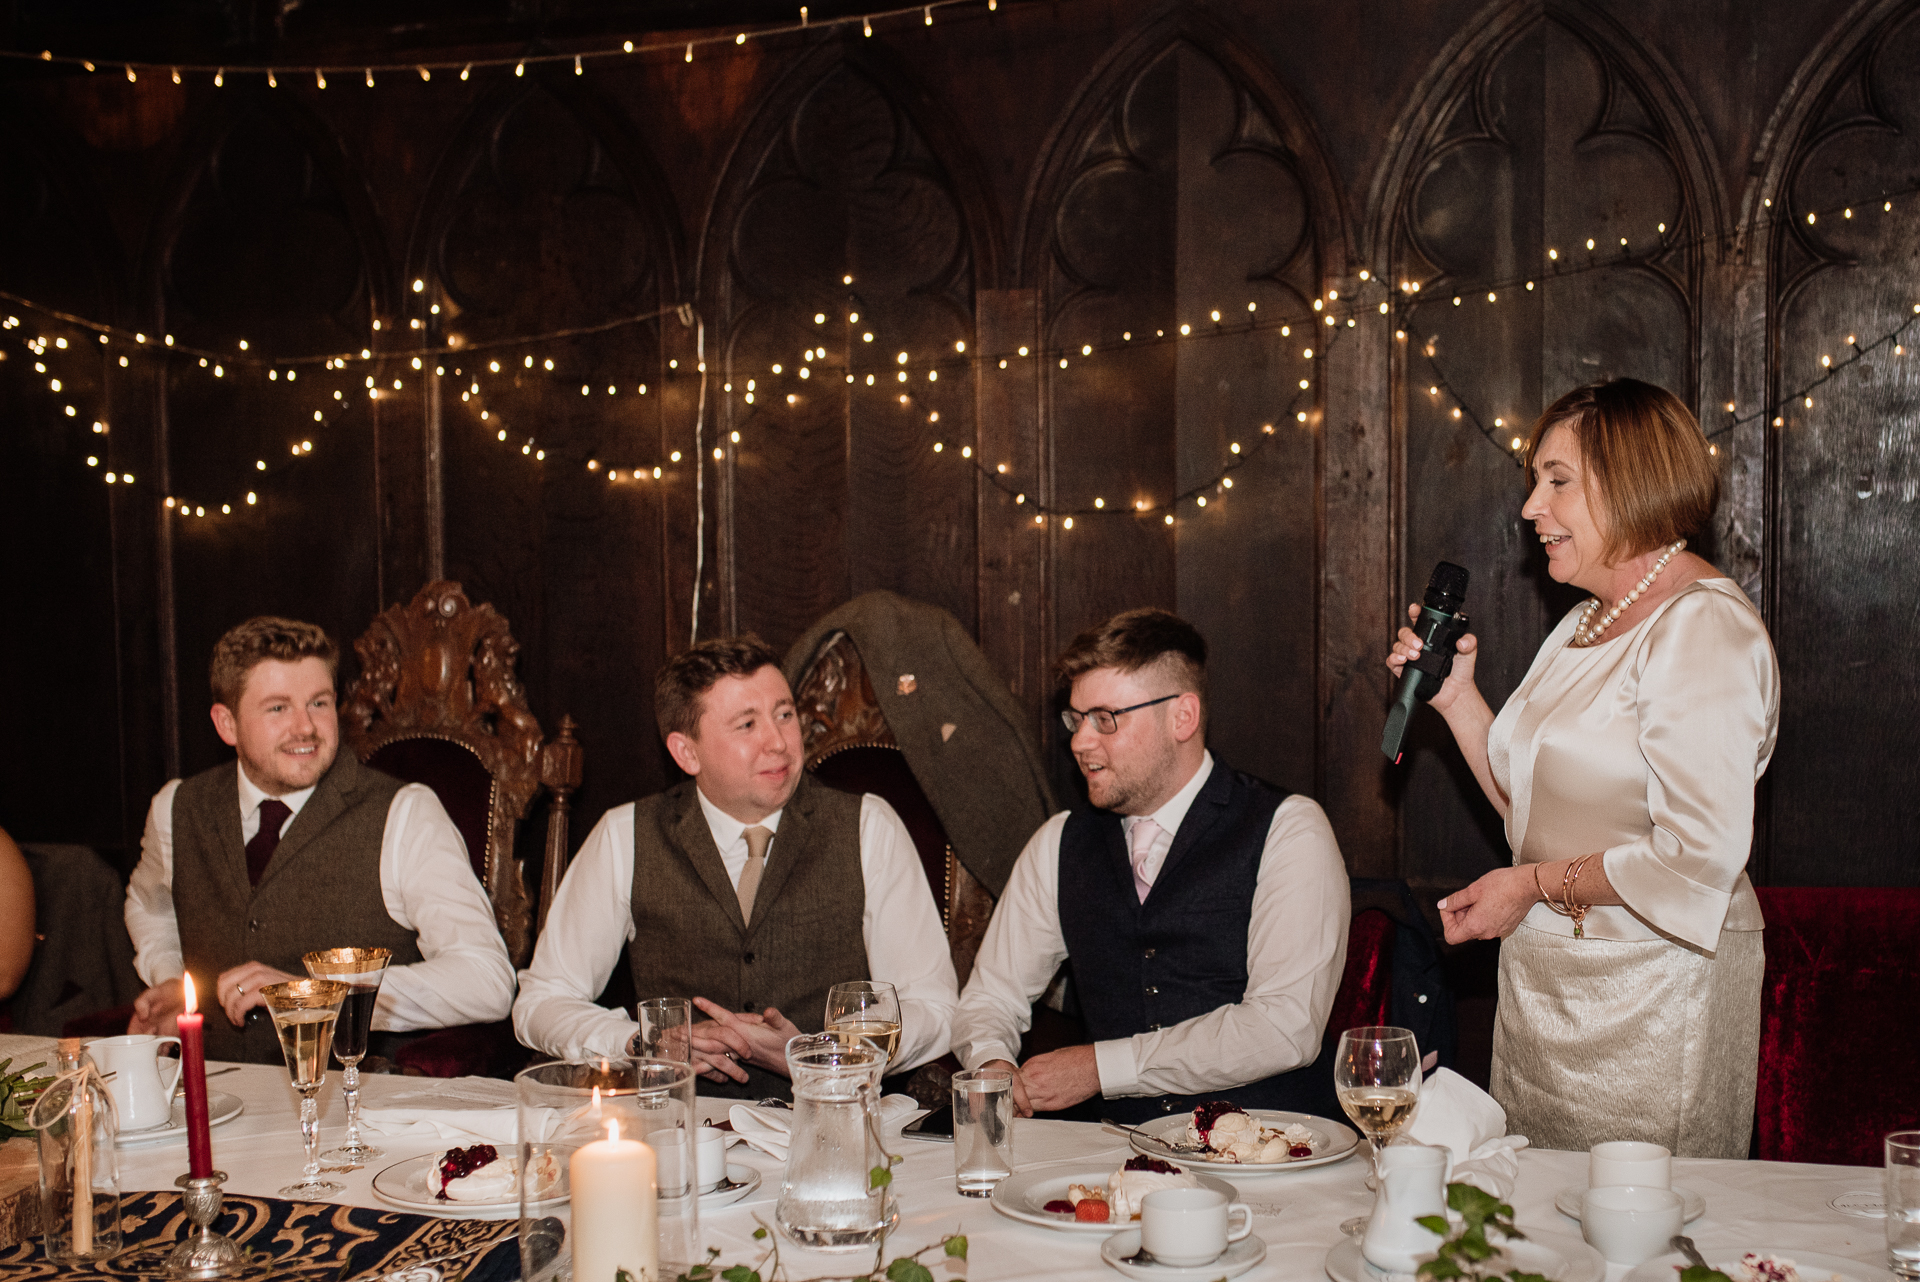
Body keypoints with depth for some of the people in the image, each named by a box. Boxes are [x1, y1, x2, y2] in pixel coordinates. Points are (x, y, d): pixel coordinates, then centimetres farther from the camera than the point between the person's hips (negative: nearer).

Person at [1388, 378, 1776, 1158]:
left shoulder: (1703, 627, -16)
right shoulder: (1584, 626, 13)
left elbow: (1700, 859, -22)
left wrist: (1536, 885, -12)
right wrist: (1458, 699, 7)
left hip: (1652, 997, -8)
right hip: (1544, 979, 8)